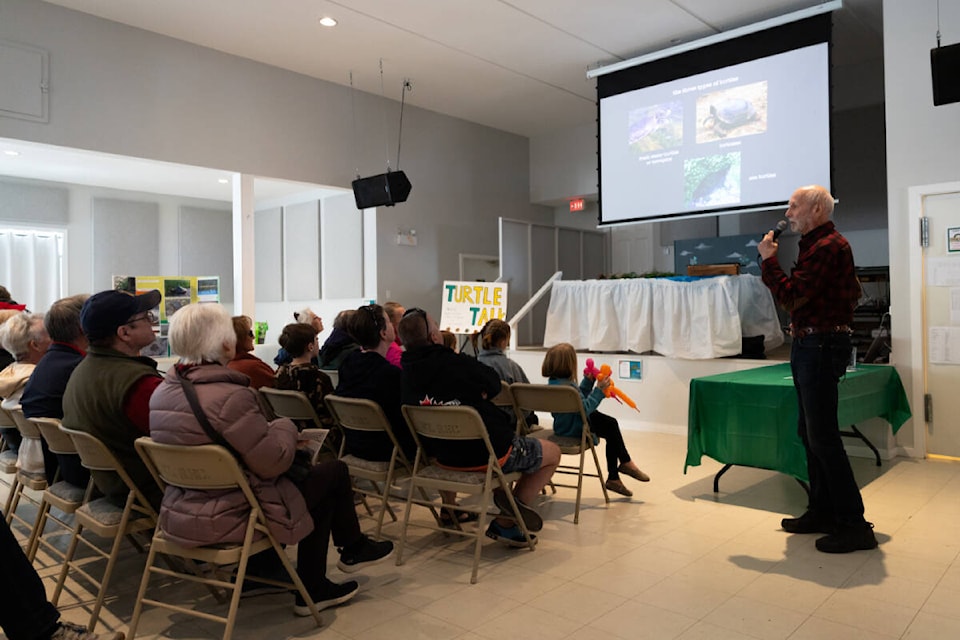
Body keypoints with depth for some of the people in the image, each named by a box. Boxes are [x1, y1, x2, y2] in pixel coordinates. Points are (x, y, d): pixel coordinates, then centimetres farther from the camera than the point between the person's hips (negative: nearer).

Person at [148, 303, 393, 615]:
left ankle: (313, 588, 28)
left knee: (307, 472, 22)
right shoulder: (231, 397, -27)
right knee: (333, 471, 7)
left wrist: (272, 430, 9)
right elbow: (273, 463, -23)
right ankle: (353, 548, 34)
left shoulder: (161, 393, 0)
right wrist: (285, 427, -3)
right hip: (229, 519, -8)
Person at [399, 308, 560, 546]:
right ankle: (507, 522, 9)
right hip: (490, 453, -7)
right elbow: (493, 385, -3)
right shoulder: (459, 364, -24)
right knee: (553, 452, 16)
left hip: (444, 456, 7)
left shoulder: (405, 375, -9)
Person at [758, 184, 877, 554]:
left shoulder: (828, 246, -14)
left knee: (823, 437, -9)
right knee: (810, 433, 14)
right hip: (808, 345, 11)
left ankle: (853, 525, -1)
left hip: (821, 347, -11)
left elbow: (792, 296, -19)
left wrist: (768, 260, -10)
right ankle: (822, 512, 23)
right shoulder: (817, 244, 19)